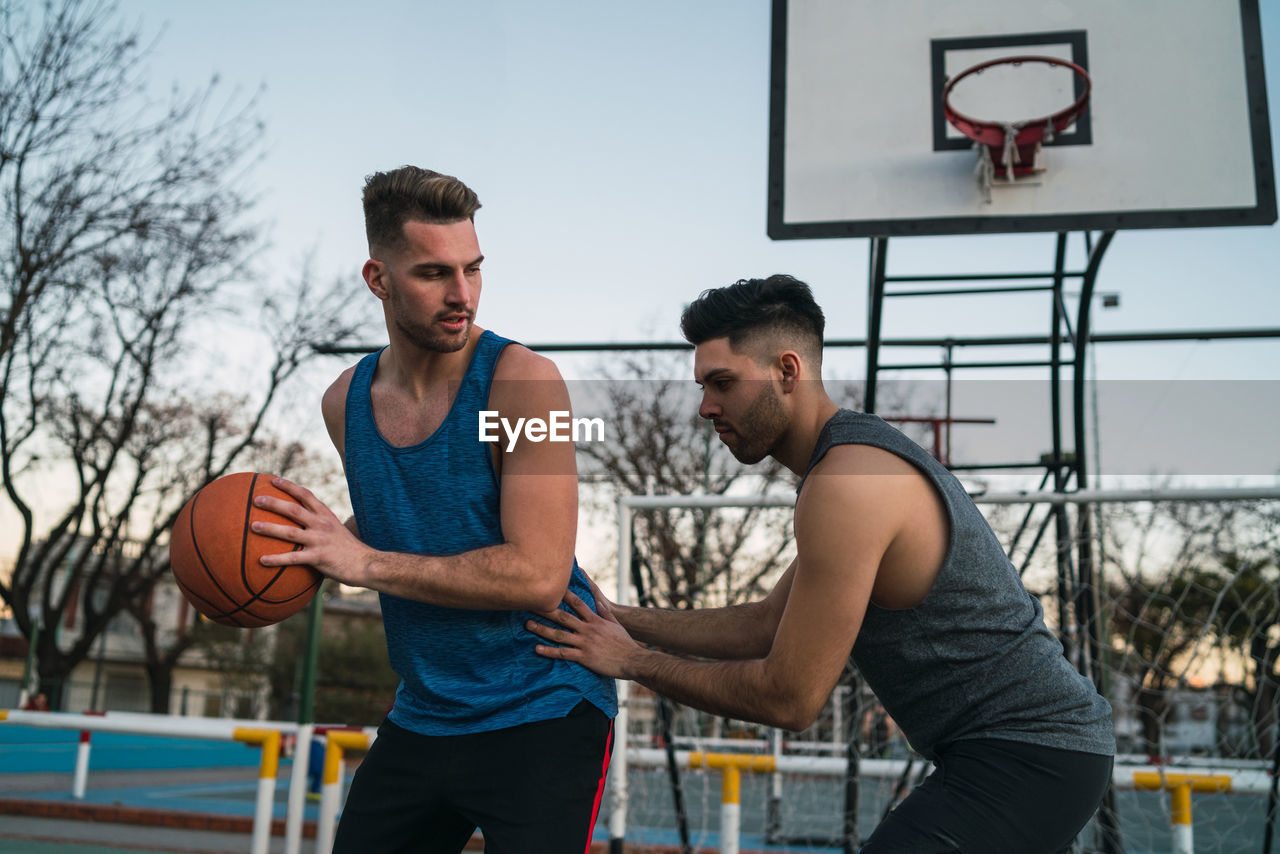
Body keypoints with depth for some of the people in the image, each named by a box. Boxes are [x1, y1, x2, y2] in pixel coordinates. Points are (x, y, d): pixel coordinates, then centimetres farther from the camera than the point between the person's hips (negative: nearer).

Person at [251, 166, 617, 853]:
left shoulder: (521, 381, -18)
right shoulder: (345, 401, 2)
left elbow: (538, 576, -24)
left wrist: (366, 563, -22)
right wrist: (299, 545, 1)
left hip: (541, 715, -6)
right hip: (421, 717, 6)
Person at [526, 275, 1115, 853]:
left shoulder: (846, 483, -21)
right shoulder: (865, 450, 12)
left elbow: (789, 698, -18)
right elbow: (767, 622, 17)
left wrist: (632, 661, -7)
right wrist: (624, 620, 12)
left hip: (1025, 755, -11)